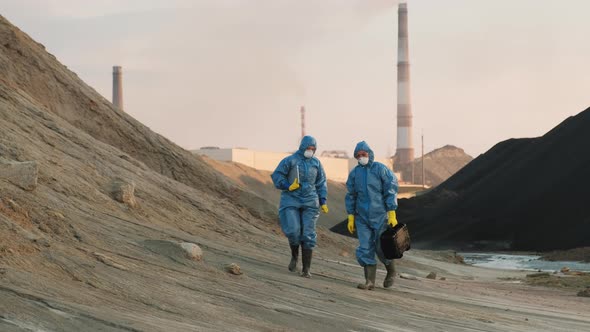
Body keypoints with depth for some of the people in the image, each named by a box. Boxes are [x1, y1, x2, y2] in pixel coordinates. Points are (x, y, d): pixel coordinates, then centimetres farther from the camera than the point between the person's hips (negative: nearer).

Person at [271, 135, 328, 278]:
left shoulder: (316, 163, 7)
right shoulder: (290, 160, -3)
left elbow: (321, 183, 14)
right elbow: (277, 175, -1)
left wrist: (323, 202, 8)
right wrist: (288, 186, -16)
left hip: (310, 202, 2)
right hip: (291, 201, -2)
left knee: (308, 235, -4)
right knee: (293, 231, -15)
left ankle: (306, 269, 0)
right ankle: (294, 256, 17)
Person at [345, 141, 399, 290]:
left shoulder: (381, 169, -5)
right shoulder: (354, 173, 7)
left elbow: (391, 192, -6)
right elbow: (351, 196, 13)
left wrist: (392, 215, -12)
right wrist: (350, 217, 8)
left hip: (380, 216, -3)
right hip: (362, 217, 3)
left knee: (381, 247, -2)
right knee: (365, 249, -3)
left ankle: (391, 272, 25)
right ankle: (370, 281, 0)